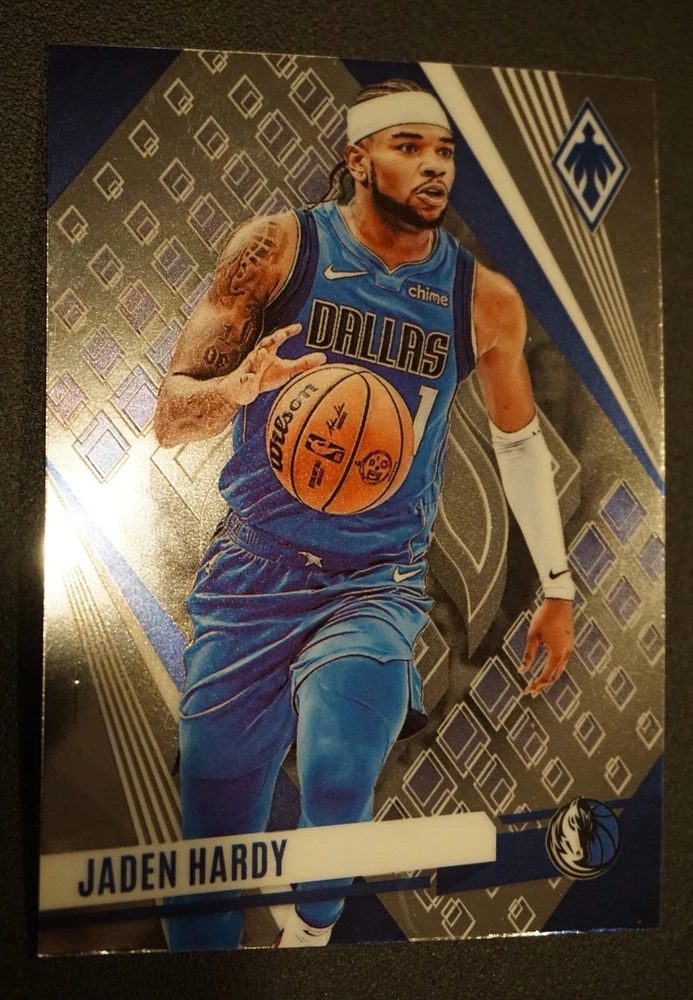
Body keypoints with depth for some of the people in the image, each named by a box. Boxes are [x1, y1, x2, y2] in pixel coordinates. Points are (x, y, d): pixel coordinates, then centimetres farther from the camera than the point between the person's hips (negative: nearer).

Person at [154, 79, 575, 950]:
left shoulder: (485, 301, 1)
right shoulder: (281, 246, -4)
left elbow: (520, 439, 15)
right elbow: (169, 417, -6)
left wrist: (557, 586, 14)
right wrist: (241, 387, -29)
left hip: (377, 584, 1)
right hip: (253, 571, 0)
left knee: (336, 787, -24)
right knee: (212, 841, 6)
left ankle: (313, 926, 10)